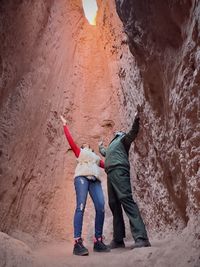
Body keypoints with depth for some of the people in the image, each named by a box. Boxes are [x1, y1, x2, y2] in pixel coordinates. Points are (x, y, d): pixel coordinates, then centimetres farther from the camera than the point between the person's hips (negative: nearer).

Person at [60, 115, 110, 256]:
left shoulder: (97, 157, 37)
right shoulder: (79, 152, 28)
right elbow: (70, 139, 22)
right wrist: (65, 124, 25)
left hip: (95, 181, 4)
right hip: (82, 178, -4)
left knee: (101, 208, -13)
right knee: (81, 207, -18)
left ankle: (98, 241, -7)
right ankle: (78, 242, -24)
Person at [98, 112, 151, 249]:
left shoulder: (123, 139, 13)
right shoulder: (111, 147, 35)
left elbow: (133, 133, -10)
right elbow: (104, 153, 57)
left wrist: (136, 121, -27)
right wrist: (100, 147, 76)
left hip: (119, 171, -8)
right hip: (110, 173, 9)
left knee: (126, 199, -21)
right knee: (114, 205, 4)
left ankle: (141, 237, -27)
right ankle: (118, 240, 9)